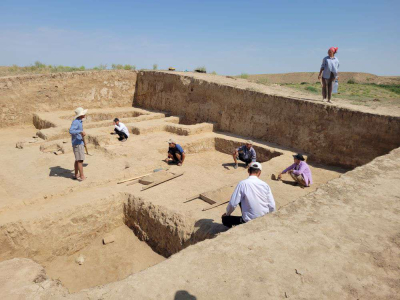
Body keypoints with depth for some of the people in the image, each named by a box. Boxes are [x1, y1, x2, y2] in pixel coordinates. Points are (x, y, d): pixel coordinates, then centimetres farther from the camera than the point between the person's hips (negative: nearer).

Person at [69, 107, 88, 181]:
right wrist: (81, 131, -43)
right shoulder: (75, 122, -16)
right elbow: (71, 131, -32)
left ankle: (76, 175, 22)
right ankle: (82, 177, -4)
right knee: (80, 160, -7)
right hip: (77, 144, -10)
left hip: (80, 143, 10)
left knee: (77, 160, 14)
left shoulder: (79, 122, 13)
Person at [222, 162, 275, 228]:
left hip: (249, 221, -4)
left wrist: (227, 213, 8)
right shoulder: (265, 185, -4)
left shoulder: (242, 184, -14)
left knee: (225, 219, 16)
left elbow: (233, 204, -13)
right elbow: (272, 206, -3)